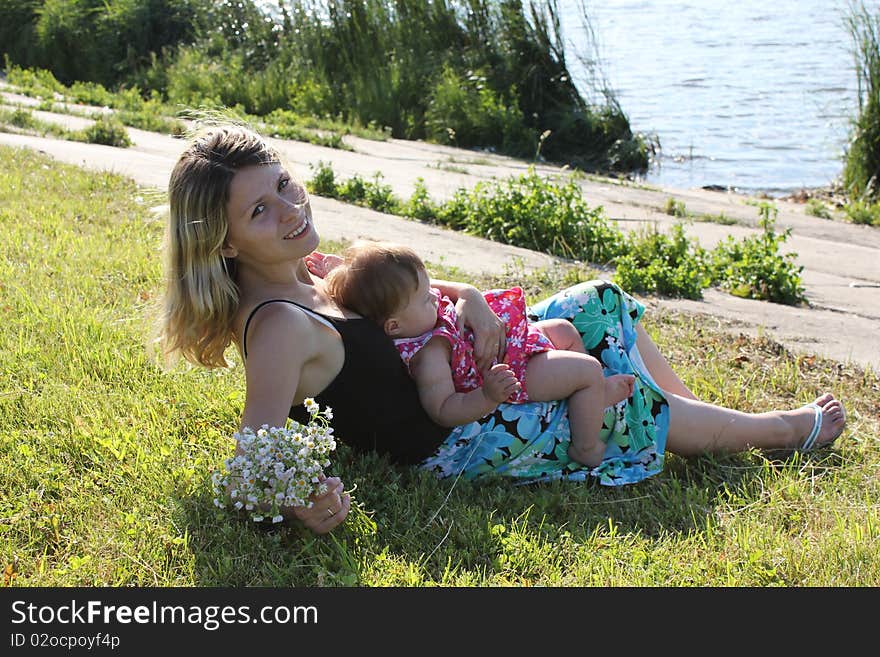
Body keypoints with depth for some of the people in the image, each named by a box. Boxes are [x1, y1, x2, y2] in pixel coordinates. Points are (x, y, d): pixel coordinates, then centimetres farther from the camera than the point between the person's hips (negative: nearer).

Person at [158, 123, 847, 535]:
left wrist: (468, 297, -7)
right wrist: (300, 506, -56)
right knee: (626, 400, 1)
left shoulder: (300, 270, -3)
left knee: (603, 304, 12)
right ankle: (780, 428, 29)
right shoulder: (279, 326, -31)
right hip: (450, 445, -9)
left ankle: (708, 419, 28)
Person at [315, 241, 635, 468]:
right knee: (589, 370, -11)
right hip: (515, 373, -10)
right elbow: (443, 410, -40)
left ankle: (597, 395, 44)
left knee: (564, 330, 23)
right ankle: (587, 449, 9)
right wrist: (489, 398, -52)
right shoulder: (428, 355, -38)